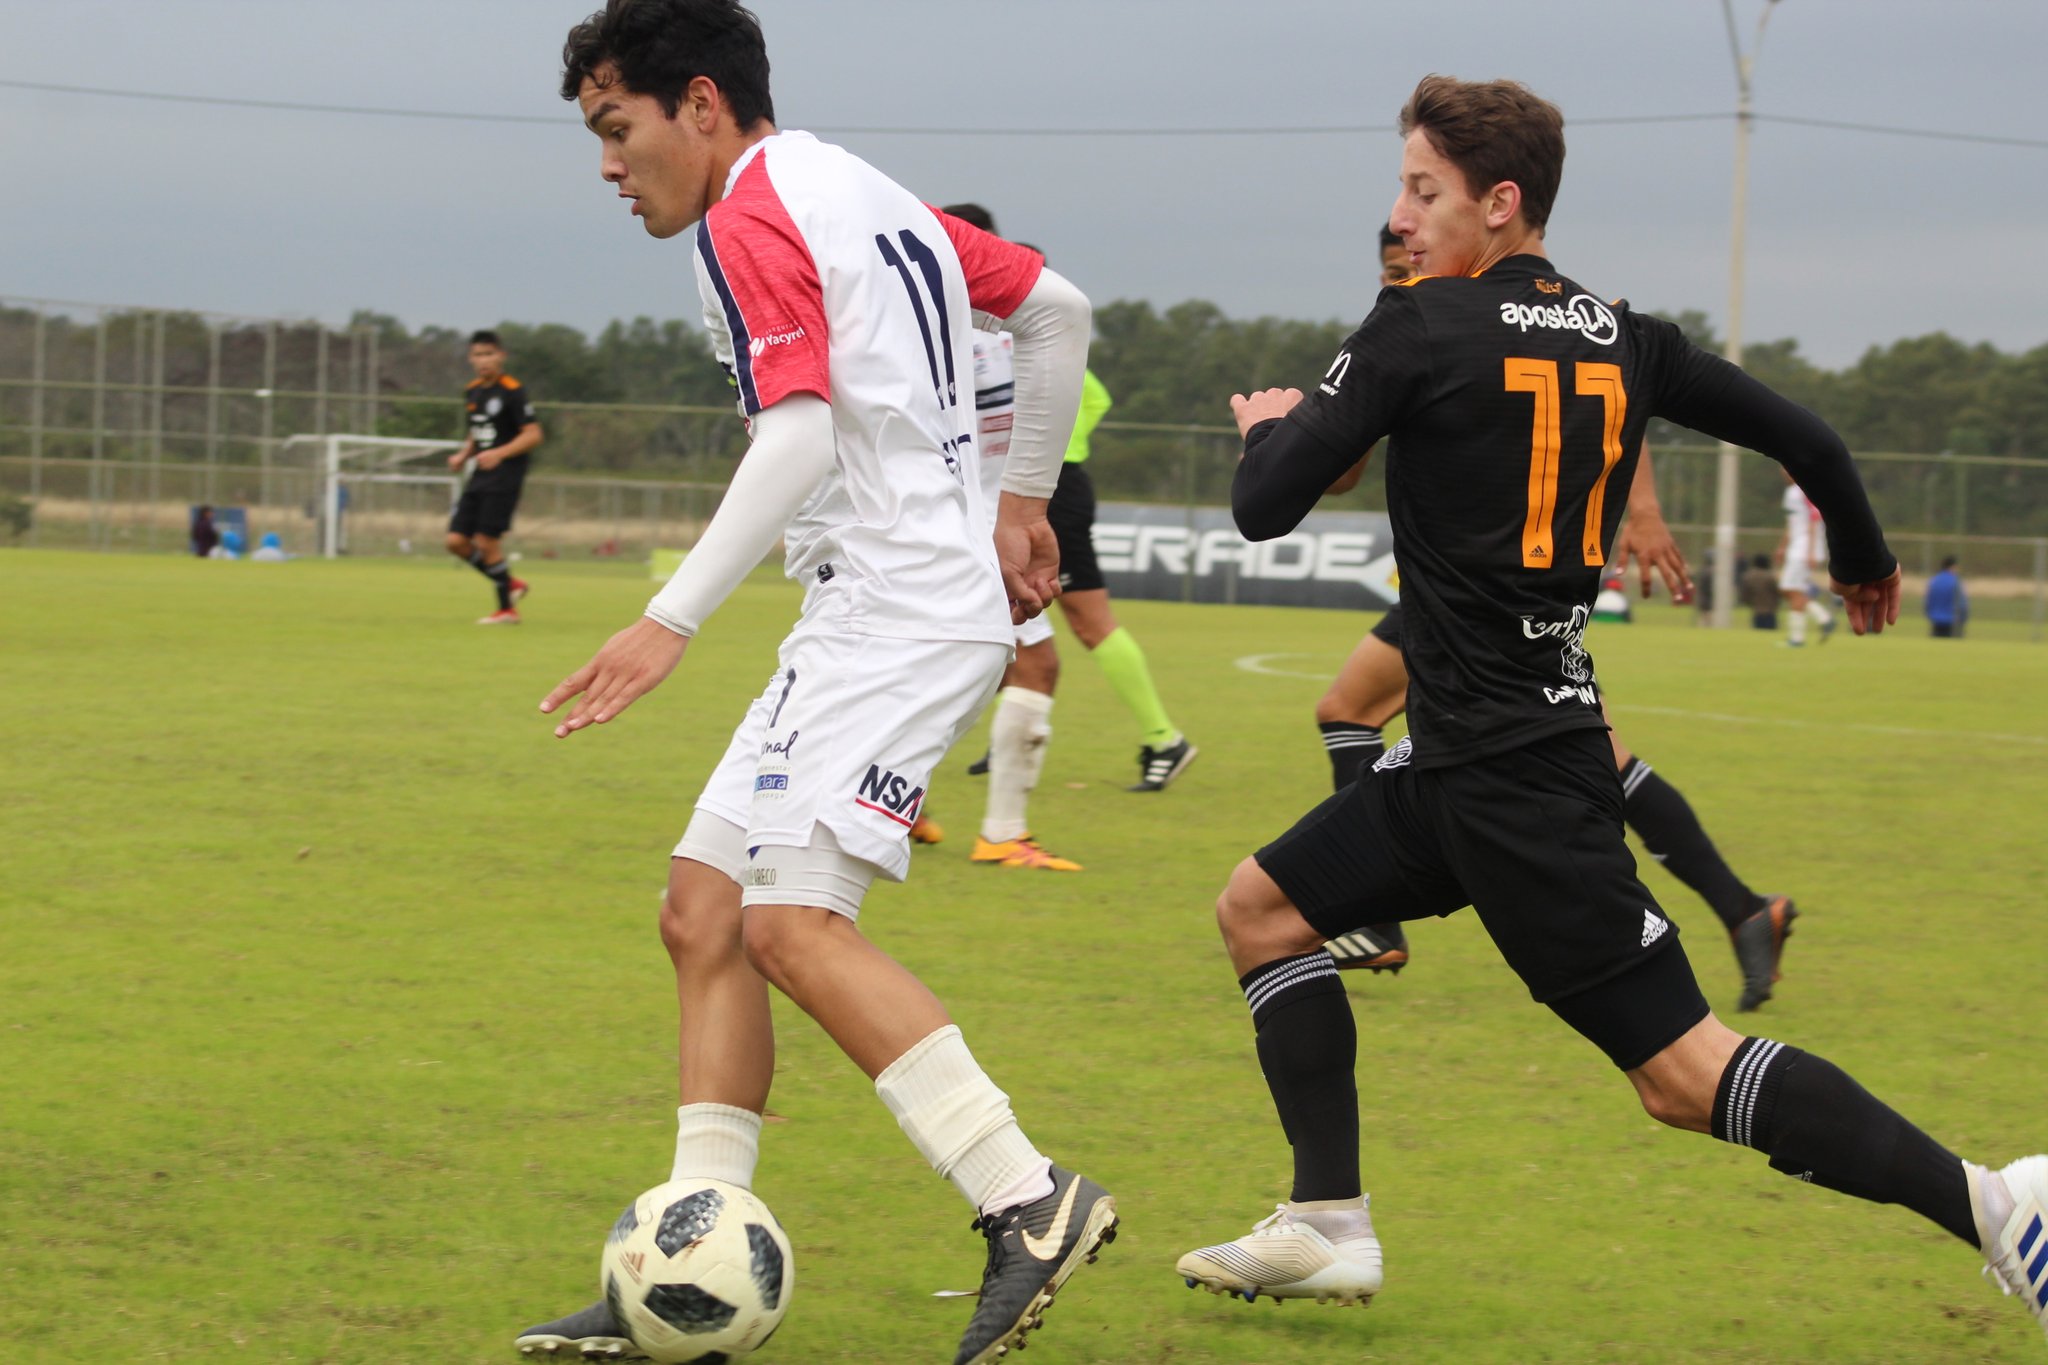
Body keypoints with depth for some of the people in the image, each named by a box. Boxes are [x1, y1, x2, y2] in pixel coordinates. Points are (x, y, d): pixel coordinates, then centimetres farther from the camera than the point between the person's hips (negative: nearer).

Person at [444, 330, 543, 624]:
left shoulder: (513, 391, -10)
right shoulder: (472, 392, 13)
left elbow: (533, 434, -13)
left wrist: (500, 454, -24)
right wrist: (463, 456, 8)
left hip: (505, 476, -8)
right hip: (479, 478, 8)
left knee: (486, 542, -10)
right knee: (456, 541, 1)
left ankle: (507, 609, 4)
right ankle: (509, 584, 17)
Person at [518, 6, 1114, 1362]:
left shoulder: (750, 220, -9)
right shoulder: (868, 195, 20)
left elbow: (800, 436, -21)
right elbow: (1057, 308, 25)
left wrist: (674, 618, -25)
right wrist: (1024, 497, 31)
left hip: (899, 611, -10)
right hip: (870, 614, 10)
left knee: (793, 922, -19)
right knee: (705, 914, 5)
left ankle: (1031, 1202, -19)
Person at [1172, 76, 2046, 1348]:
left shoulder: (1422, 327, -11)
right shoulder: (1623, 337, 8)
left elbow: (1266, 508, -10)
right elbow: (1805, 439, 13)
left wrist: (1272, 425, 13)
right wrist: (1866, 562, 33)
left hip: (1511, 774, -9)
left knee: (1686, 1072, -11)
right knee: (1262, 908, 17)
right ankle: (1329, 1224, 14)